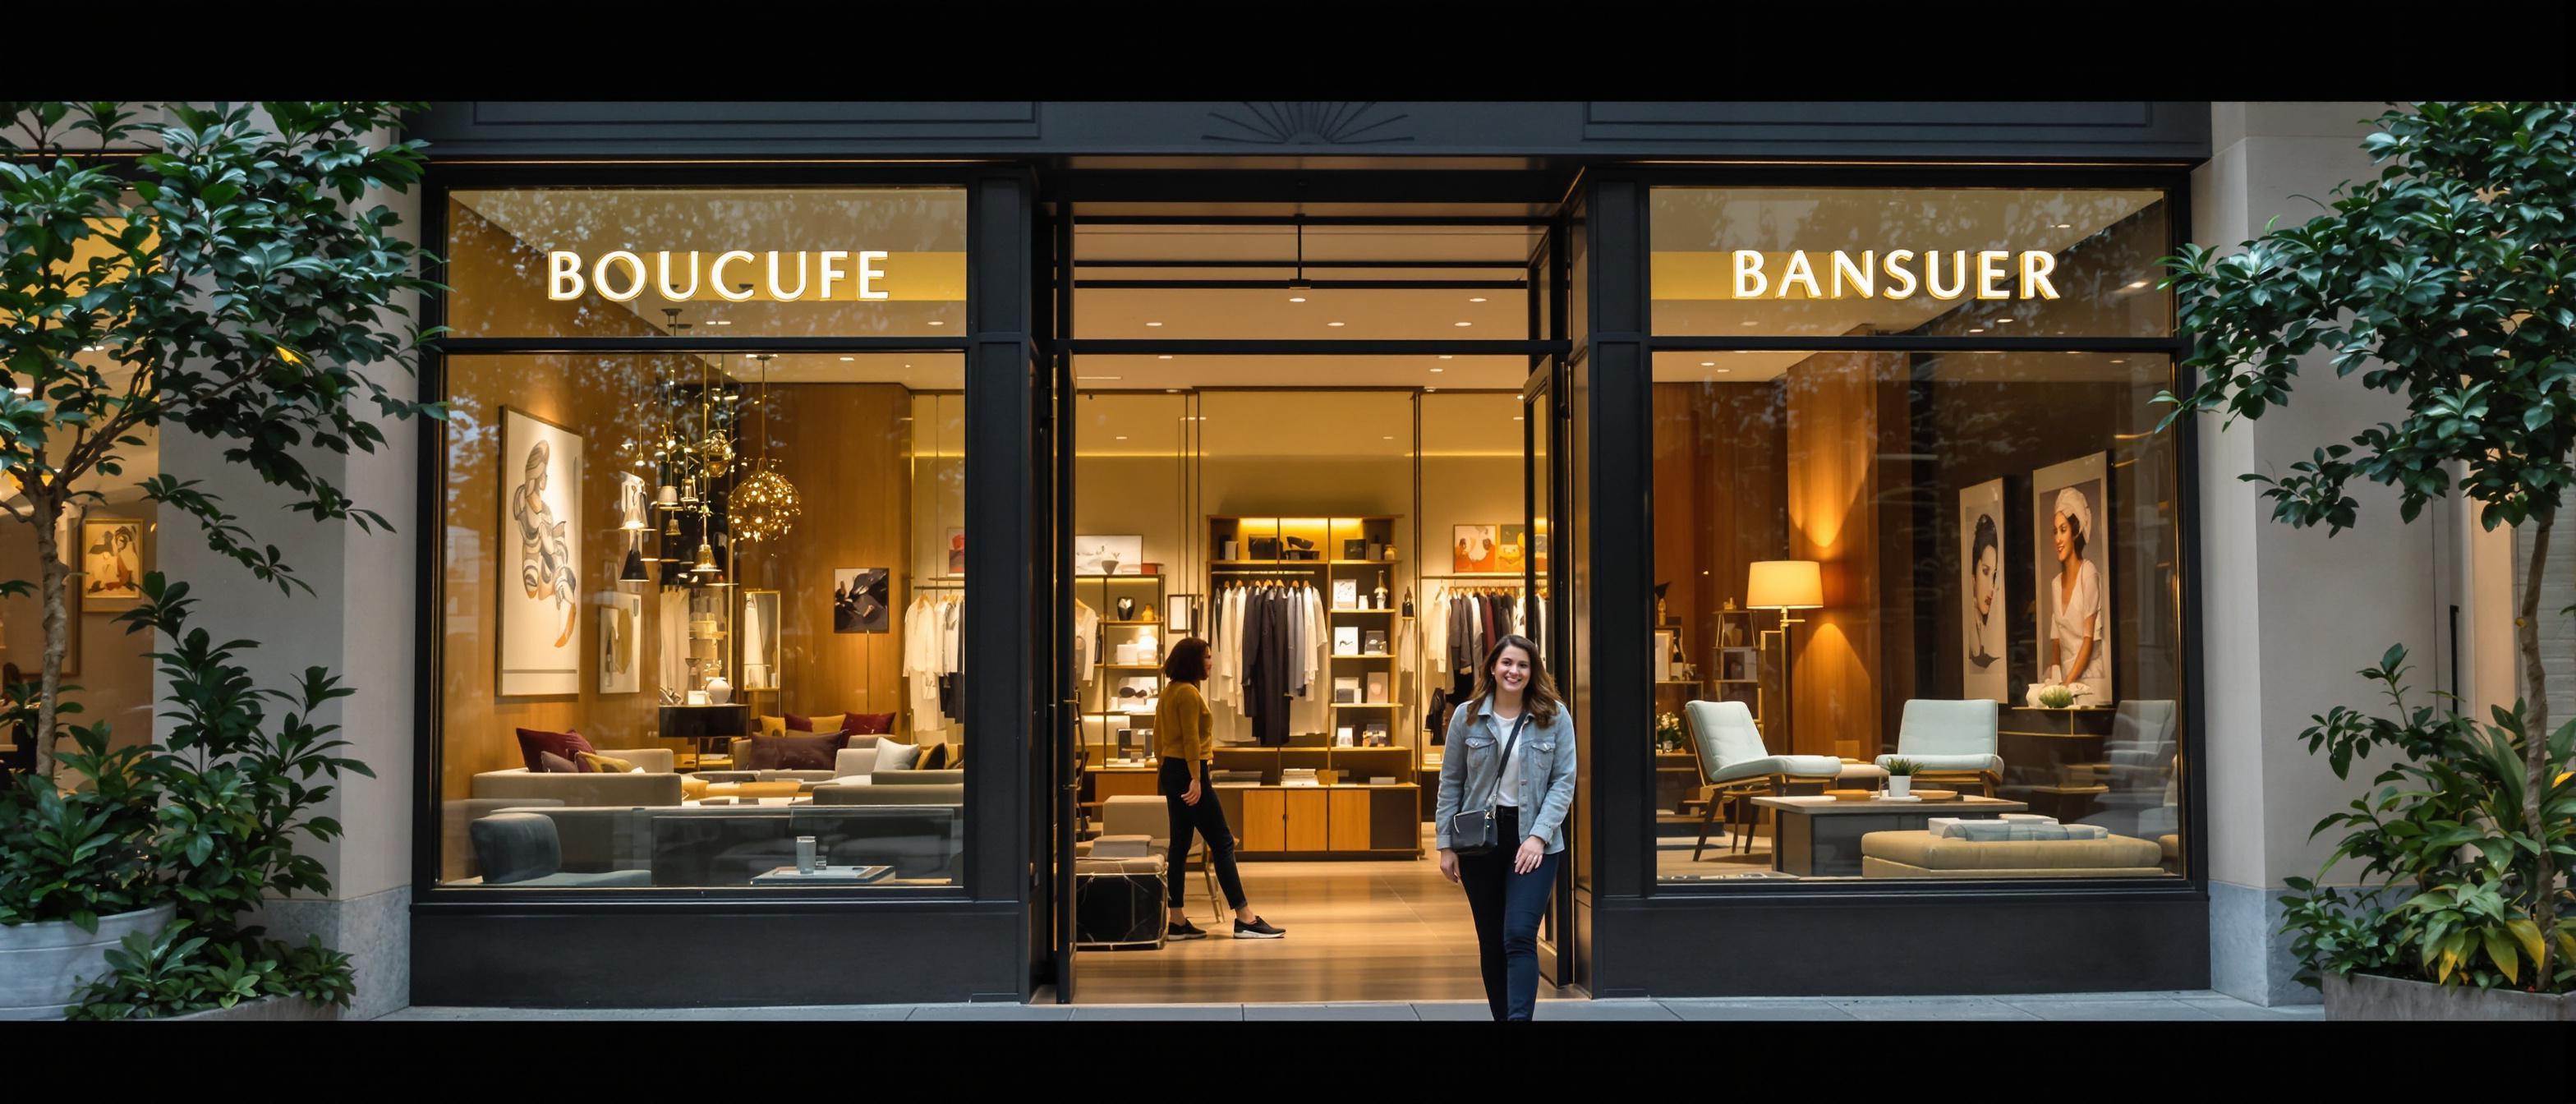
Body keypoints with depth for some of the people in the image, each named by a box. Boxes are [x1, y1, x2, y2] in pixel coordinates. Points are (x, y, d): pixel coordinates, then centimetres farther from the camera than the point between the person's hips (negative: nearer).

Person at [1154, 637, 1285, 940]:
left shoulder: (1169, 692, 16)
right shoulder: (1189, 693, -14)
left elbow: (1159, 740, 21)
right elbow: (1190, 739, -20)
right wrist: (1196, 779, -23)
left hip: (1170, 771, 10)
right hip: (1187, 771, -10)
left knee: (1180, 844, 10)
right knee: (1222, 843, -7)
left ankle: (1176, 922, 10)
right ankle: (1245, 918, -7)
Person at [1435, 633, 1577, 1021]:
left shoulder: (1554, 717, -2)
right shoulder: (1467, 716, 2)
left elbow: (1564, 781, -3)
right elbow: (1450, 783, 5)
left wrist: (1538, 835, -13)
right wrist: (1446, 844, 1)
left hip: (1533, 841, -2)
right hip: (1479, 838, 2)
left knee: (1519, 937, -14)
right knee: (1491, 941, 10)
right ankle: (1501, 1014, 22)